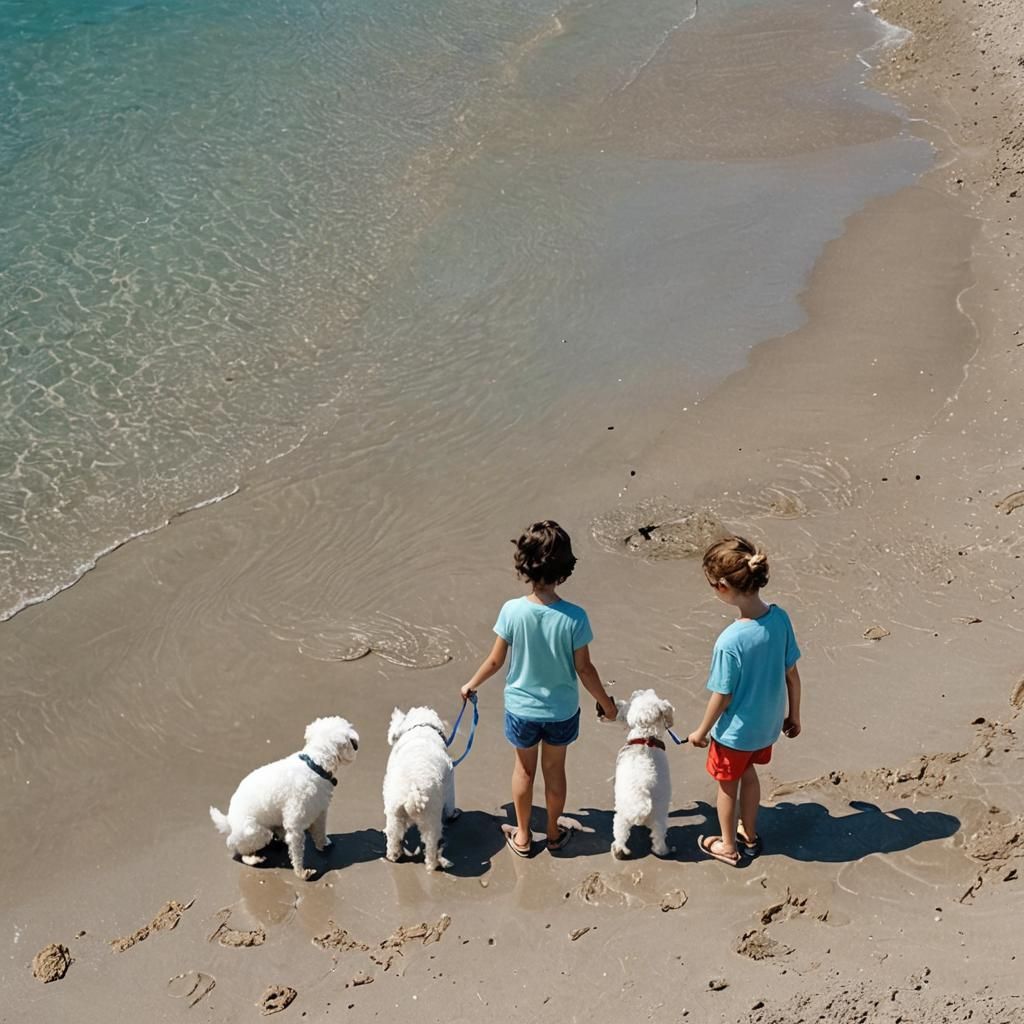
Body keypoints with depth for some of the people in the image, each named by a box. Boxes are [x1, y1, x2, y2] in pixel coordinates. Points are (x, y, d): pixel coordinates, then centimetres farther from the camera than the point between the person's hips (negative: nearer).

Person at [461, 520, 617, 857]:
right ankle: (554, 832, 40)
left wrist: (471, 685, 9)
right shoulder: (574, 617, -23)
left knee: (524, 769, 21)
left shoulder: (512, 611, -22)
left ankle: (522, 836, 36)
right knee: (554, 769, 21)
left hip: (521, 709, 0)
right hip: (562, 710, 0)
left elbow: (496, 660, -10)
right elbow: (584, 668, -14)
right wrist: (605, 702, 3)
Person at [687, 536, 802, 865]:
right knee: (748, 774, 31)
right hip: (768, 725, 6)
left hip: (735, 731, -5)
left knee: (728, 785, 21)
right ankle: (749, 835, 50)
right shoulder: (780, 618, -18)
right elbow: (792, 675, -5)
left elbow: (722, 697, -21)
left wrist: (701, 732, -4)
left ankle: (728, 846, 42)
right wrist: (793, 715, 12)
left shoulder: (730, 641, -35)